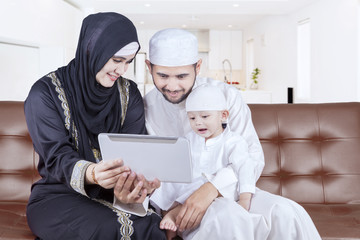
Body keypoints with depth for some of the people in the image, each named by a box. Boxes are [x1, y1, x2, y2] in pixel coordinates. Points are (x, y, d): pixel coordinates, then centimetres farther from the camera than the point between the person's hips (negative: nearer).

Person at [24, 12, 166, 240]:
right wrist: (91, 174, -42)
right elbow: (57, 157, -18)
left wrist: (135, 180, -32)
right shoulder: (46, 93, -8)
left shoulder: (129, 93, 4)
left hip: (113, 195, 4)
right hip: (58, 194, -3)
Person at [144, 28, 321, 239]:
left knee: (286, 214, -25)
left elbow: (253, 156, -10)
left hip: (228, 189, 2)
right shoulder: (144, 109, -2)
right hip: (175, 197, -2)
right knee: (227, 218, -36)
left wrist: (212, 188, -28)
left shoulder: (227, 95, -5)